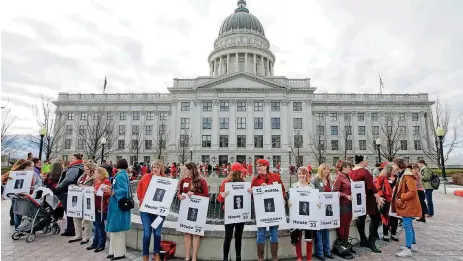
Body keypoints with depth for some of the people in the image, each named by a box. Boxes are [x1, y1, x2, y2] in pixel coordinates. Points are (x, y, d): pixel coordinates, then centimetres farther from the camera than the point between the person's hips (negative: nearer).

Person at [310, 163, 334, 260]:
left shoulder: (330, 181, 13)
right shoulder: (315, 180, -9)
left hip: (328, 207, 7)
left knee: (326, 228, 14)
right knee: (319, 229, 1)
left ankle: (327, 250, 25)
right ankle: (319, 252, 11)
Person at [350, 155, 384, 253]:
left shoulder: (352, 172, 5)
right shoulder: (364, 171, -18)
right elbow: (371, 186, -19)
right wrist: (378, 198, -13)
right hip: (367, 198, -8)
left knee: (361, 217, 12)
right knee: (376, 218, 0)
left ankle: (363, 240, 21)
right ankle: (371, 242, -3)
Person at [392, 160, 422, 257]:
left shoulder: (407, 176, -20)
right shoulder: (401, 175, 12)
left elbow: (412, 191, -25)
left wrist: (401, 198, -20)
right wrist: (399, 198, 9)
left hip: (408, 205, -10)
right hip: (405, 205, 10)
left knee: (407, 225, -8)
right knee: (409, 225, 18)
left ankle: (408, 250, -3)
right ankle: (413, 245, 30)